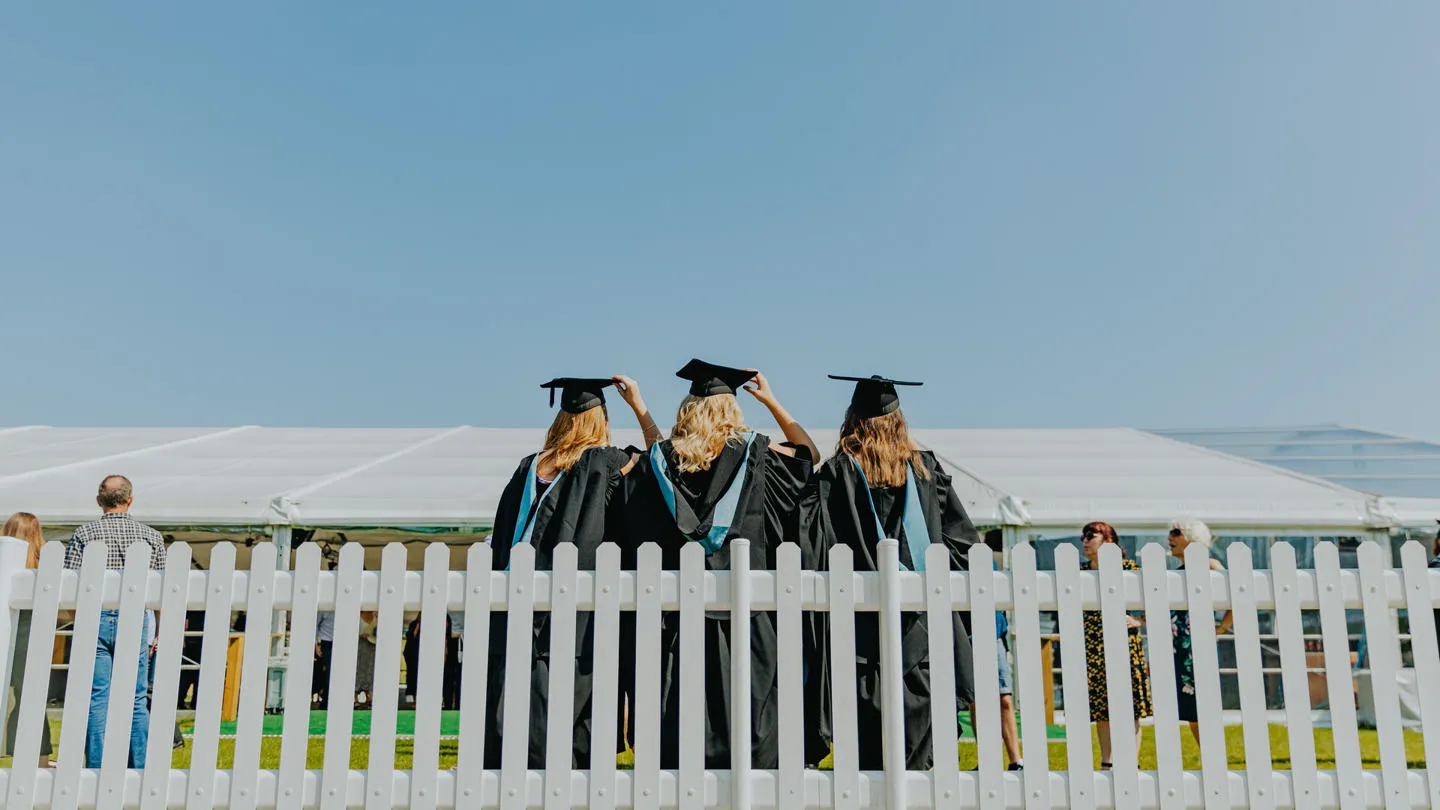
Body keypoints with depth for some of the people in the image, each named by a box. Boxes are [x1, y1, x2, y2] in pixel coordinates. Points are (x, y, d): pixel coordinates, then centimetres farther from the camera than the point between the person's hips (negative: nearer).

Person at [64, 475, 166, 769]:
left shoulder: (83, 534, 0)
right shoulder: (151, 536, 2)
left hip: (95, 620, 0)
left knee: (97, 698, 5)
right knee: (137, 700, 6)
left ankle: (97, 770, 7)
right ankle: (140, 771, 10)